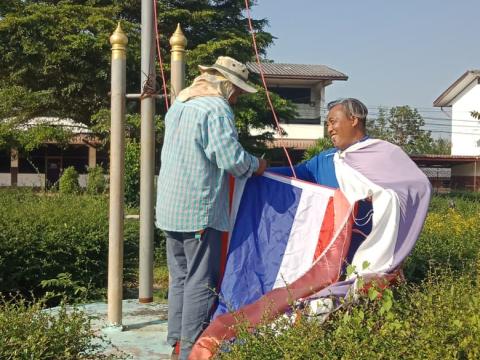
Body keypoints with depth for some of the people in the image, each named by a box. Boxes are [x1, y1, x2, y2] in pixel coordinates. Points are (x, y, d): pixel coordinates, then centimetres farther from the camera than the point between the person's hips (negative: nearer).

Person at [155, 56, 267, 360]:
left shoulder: (178, 105, 15)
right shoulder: (217, 108, -13)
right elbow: (231, 158, -19)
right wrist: (256, 165, 2)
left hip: (171, 207, 9)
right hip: (200, 209, -9)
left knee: (180, 277, 14)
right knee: (201, 281, -1)